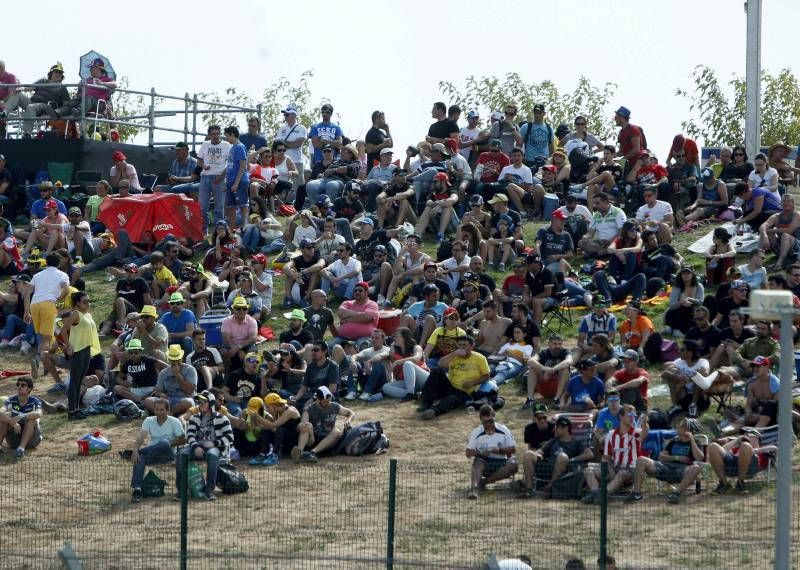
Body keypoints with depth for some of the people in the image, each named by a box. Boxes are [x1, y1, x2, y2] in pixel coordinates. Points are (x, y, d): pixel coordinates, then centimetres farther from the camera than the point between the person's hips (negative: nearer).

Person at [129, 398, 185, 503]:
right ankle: (136, 489, -42)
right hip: (153, 454, 3)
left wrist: (169, 444, -14)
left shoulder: (174, 422, -1)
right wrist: (135, 450, -29)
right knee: (139, 458, -33)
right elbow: (141, 437, -10)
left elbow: (183, 440, -1)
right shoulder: (149, 421, 5)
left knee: (164, 443, -39)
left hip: (168, 454, -3)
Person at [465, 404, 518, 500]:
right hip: (484, 462, -1)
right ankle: (473, 488, -57)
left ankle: (484, 481, -27)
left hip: (500, 463, 1)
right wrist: (480, 452, -20)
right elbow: (468, 453, 1)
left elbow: (513, 449, 3)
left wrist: (500, 450, -16)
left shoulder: (503, 430, 2)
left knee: (513, 465, -29)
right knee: (477, 462, -35)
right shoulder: (476, 433, 1)